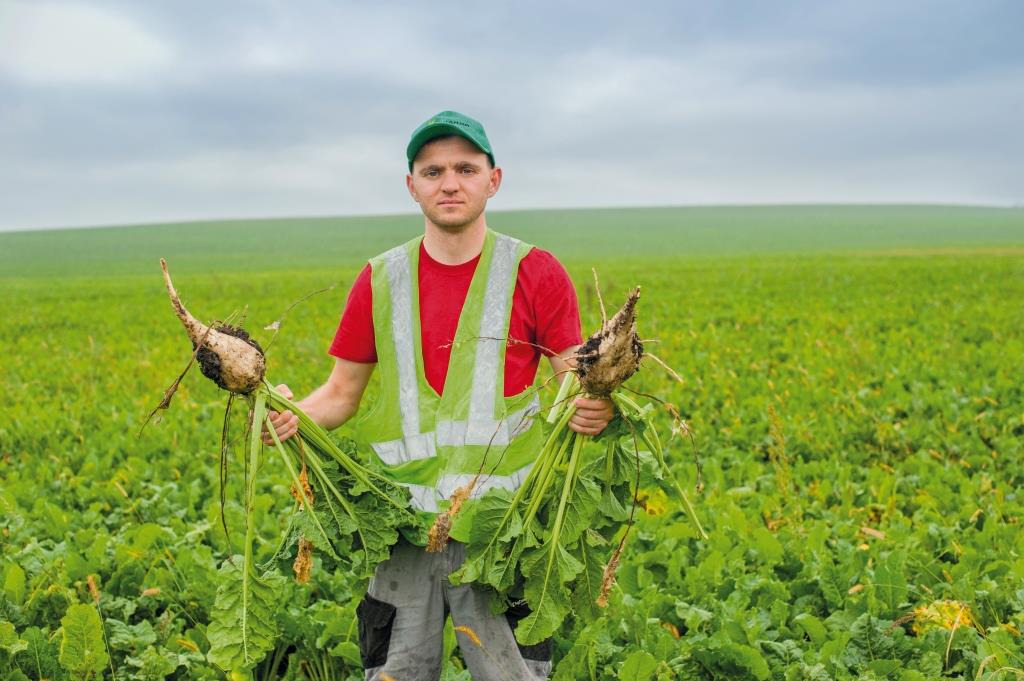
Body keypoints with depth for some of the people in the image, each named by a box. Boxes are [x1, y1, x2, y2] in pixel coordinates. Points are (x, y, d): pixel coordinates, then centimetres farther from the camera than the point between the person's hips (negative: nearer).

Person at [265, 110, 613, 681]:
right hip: (402, 530, 2)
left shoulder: (536, 274, 0)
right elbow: (342, 394, 12)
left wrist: (596, 411, -23)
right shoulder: (379, 282, 7)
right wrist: (293, 413, -10)